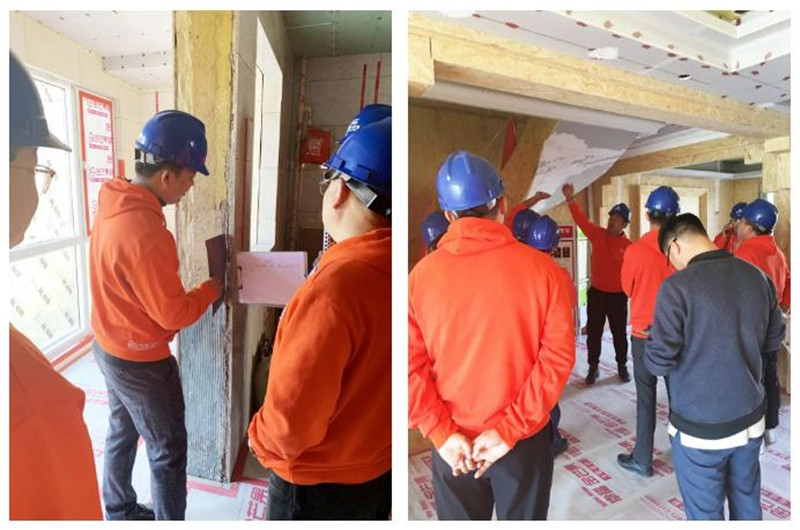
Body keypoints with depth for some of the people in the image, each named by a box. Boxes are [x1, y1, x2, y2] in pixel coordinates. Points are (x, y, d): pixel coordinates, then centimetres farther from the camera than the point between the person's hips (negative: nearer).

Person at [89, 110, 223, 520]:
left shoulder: (113, 206, -2)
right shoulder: (144, 233, -32)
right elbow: (174, 315, -24)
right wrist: (212, 288, -9)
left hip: (108, 346, 9)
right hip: (141, 361, -9)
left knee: (121, 432, 26)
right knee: (168, 451, 9)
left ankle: (118, 512, 47)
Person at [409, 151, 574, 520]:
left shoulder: (421, 275, -11)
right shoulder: (541, 268, -12)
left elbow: (409, 365, -11)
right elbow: (558, 355, -13)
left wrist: (442, 433, -7)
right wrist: (509, 430, -11)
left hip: (451, 443, 1)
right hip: (526, 438, 0)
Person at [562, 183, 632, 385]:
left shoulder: (628, 246, -6)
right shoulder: (597, 234, -3)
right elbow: (581, 220, -13)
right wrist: (570, 199, -25)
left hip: (618, 295, -1)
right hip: (596, 292, 1)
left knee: (619, 333, 12)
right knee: (594, 332, 8)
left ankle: (622, 367, 31)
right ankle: (593, 368, 21)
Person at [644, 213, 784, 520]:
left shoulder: (677, 287, -22)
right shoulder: (758, 277, -2)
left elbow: (658, 363, -20)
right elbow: (773, 341, 12)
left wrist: (654, 341, 0)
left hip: (700, 428, -6)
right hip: (751, 419, 6)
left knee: (705, 513, 13)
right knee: (748, 503, 25)